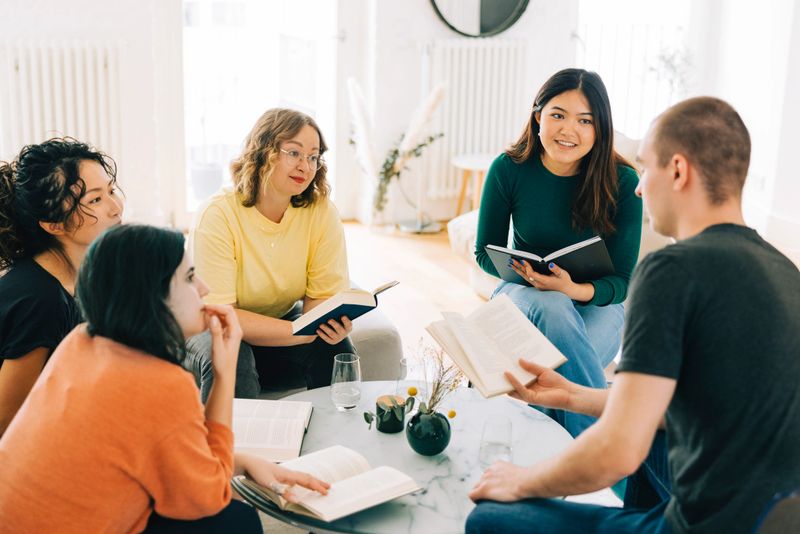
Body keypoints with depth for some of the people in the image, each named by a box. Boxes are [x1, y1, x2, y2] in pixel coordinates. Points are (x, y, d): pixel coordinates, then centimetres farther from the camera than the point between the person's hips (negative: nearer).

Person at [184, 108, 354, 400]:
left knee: (335, 348, -23)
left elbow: (322, 295, -12)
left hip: (281, 322, 3)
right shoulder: (218, 214, -24)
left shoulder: (322, 212, -13)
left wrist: (331, 322, -38)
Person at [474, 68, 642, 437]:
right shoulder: (509, 169, -11)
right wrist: (523, 271, -22)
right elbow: (485, 253, 0)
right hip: (524, 294, 1)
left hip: (595, 301, -1)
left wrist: (574, 289, -33)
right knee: (553, 310, -36)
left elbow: (623, 280, -11)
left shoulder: (622, 182, -14)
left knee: (562, 362, -35)